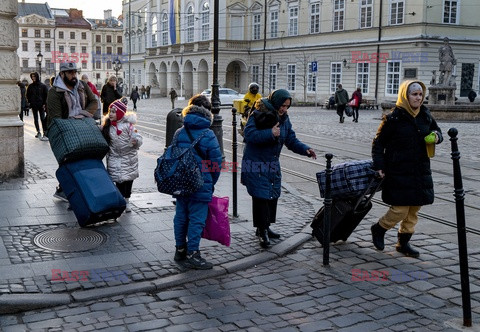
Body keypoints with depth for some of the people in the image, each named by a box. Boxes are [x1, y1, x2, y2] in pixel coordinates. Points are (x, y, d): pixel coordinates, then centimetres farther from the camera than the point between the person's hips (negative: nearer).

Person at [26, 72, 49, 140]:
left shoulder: (43, 86, -1)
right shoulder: (30, 86, 7)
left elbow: (46, 95, 0)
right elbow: (28, 95, 14)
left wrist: (44, 104, -7)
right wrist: (30, 102, 3)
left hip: (41, 105, -4)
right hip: (34, 105, 4)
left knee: (43, 119, -10)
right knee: (35, 119, 9)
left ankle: (45, 133, -13)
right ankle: (38, 132, 18)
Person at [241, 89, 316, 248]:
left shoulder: (284, 118, 6)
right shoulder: (258, 115, -16)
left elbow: (291, 140, 6)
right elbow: (249, 135, -26)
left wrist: (305, 149, -10)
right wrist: (270, 133, -32)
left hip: (273, 164, 8)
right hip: (256, 164, -7)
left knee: (273, 195, 13)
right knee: (260, 196, -8)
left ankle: (265, 227, 28)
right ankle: (262, 231, 3)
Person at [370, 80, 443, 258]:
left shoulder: (425, 115, 6)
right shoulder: (393, 118, -10)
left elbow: (436, 130, 22)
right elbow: (378, 143, -5)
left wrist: (437, 136, -2)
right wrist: (379, 166, -12)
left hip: (421, 172, 6)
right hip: (399, 173, -6)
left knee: (414, 211, 11)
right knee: (400, 210, -6)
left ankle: (403, 243, 25)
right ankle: (378, 229, 21)